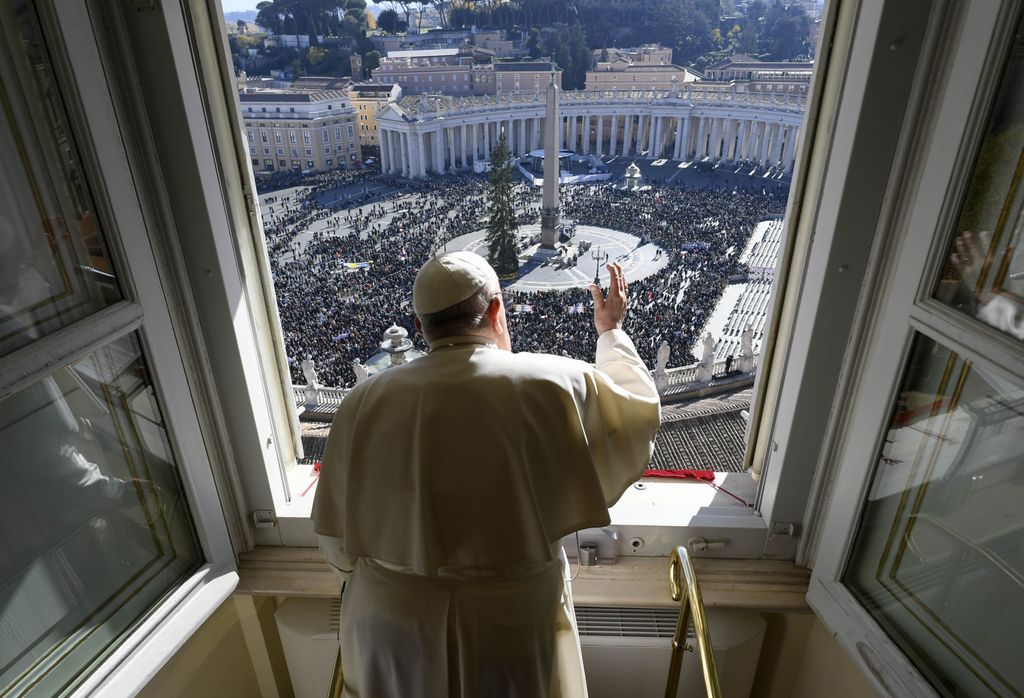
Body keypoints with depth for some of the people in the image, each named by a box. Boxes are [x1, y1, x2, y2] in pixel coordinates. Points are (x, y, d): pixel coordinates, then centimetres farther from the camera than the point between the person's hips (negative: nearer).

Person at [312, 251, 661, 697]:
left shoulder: (364, 405, -13)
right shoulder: (555, 387, -18)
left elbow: (338, 543, -5)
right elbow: (639, 411, 2)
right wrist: (611, 332, 16)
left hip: (392, 626, 2)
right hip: (515, 624, -1)